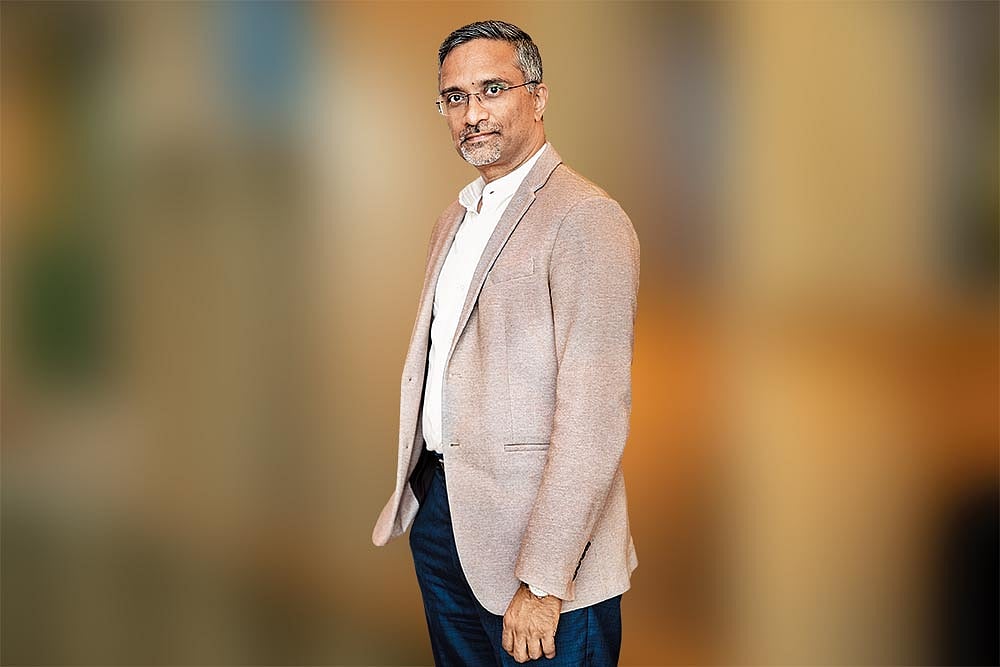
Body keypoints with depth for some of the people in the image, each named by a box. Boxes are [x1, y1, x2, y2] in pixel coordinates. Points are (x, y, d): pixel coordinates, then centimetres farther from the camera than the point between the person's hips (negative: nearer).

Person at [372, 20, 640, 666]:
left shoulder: (585, 219, -15)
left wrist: (542, 582, -23)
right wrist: (418, 489, 12)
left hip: (531, 528, -8)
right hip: (438, 510, 8)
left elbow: (594, 416, -22)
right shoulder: (456, 219, 14)